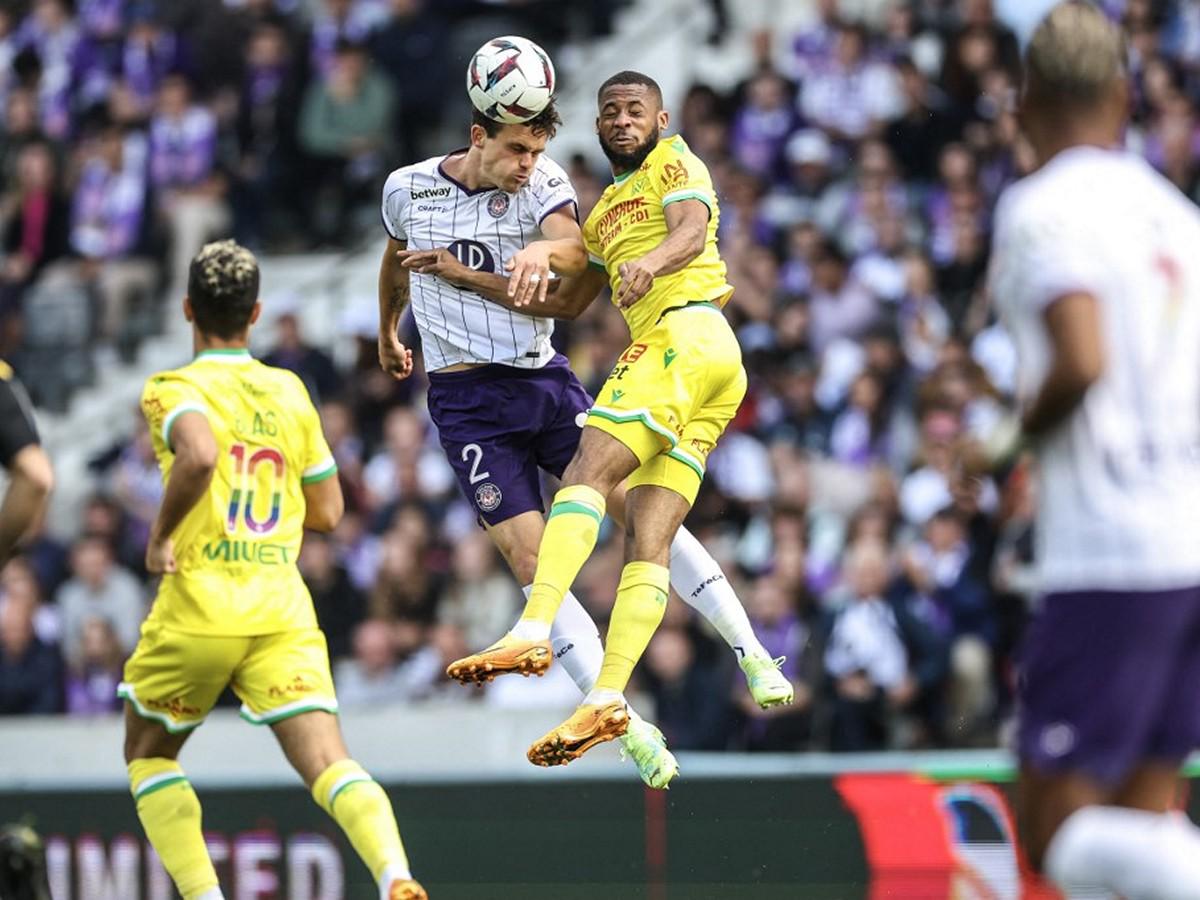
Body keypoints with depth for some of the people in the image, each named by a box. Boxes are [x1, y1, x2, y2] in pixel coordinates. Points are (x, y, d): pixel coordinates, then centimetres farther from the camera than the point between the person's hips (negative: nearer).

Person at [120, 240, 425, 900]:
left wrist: (160, 534, -12)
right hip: (283, 612, 3)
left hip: (197, 607, -3)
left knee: (147, 755, 20)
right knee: (328, 765, -8)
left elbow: (200, 455, -26)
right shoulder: (290, 393, 13)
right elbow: (327, 513, 18)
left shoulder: (174, 389, -2)